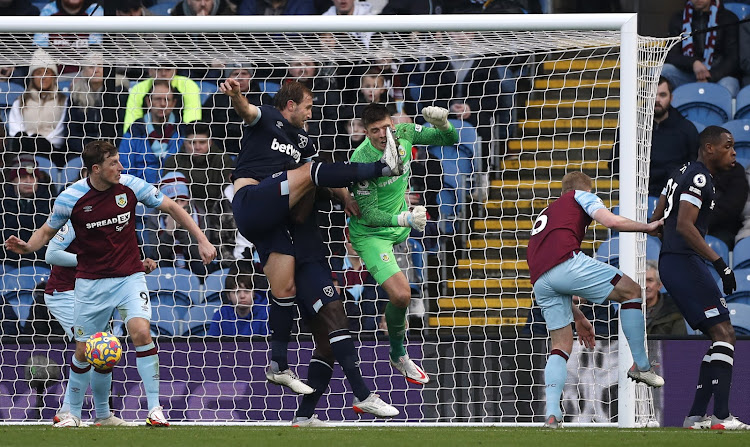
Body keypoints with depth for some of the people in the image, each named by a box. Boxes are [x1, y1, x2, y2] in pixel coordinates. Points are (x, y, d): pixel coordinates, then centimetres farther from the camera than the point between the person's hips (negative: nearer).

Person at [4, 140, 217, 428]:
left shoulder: (131, 186, -7)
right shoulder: (71, 198, -10)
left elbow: (171, 207, 4)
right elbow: (47, 231, 4)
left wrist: (202, 240, 0)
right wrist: (27, 247, -18)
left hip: (129, 277, 0)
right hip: (91, 282, 0)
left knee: (141, 332, -22)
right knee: (83, 351, 4)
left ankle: (154, 409, -16)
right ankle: (74, 414, 25)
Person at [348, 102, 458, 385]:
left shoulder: (403, 134, -15)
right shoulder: (362, 162, -32)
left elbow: (449, 140, -4)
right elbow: (369, 214, -28)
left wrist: (442, 124, -27)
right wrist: (404, 220, -44)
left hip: (399, 221, 7)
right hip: (370, 233, -7)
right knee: (401, 294, -20)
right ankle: (399, 356, 2)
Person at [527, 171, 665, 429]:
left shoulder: (546, 214, 41)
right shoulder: (581, 196, 22)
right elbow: (611, 221, 1)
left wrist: (578, 318, 42)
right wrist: (648, 227, 18)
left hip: (539, 280, 7)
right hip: (567, 262, -7)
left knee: (561, 345, 13)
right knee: (631, 291, 11)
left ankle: (552, 412, -6)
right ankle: (641, 366, 10)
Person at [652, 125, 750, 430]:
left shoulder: (683, 173, 19)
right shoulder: (699, 177, -11)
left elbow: (656, 220, 23)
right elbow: (684, 225, -22)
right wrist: (720, 264, -24)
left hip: (669, 262, 11)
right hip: (684, 263, -11)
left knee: (720, 336, 12)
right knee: (724, 334, -14)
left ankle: (696, 416, 9)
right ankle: (721, 416, -22)